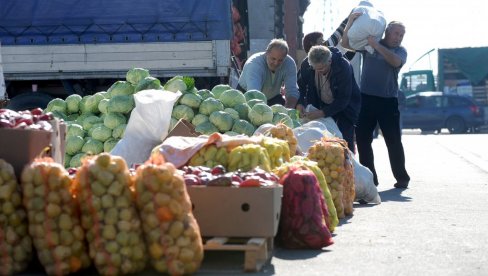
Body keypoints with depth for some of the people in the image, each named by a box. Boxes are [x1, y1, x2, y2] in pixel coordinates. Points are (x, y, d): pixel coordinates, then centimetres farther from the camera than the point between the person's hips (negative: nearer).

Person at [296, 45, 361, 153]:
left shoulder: (343, 67, -31)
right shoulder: (308, 66, -18)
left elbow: (343, 99, -32)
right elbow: (301, 85, -2)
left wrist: (323, 113, -41)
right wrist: (300, 103, -21)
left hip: (346, 106, -4)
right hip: (324, 104, 4)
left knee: (345, 141, -10)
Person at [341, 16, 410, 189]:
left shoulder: (401, 51, 5)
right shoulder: (368, 44, 9)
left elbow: (395, 61, -17)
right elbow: (345, 43, 7)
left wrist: (377, 45, -18)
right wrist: (350, 21, -5)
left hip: (388, 101, -2)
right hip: (366, 98, 2)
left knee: (393, 141, 0)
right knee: (362, 139, 3)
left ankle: (402, 178, 10)